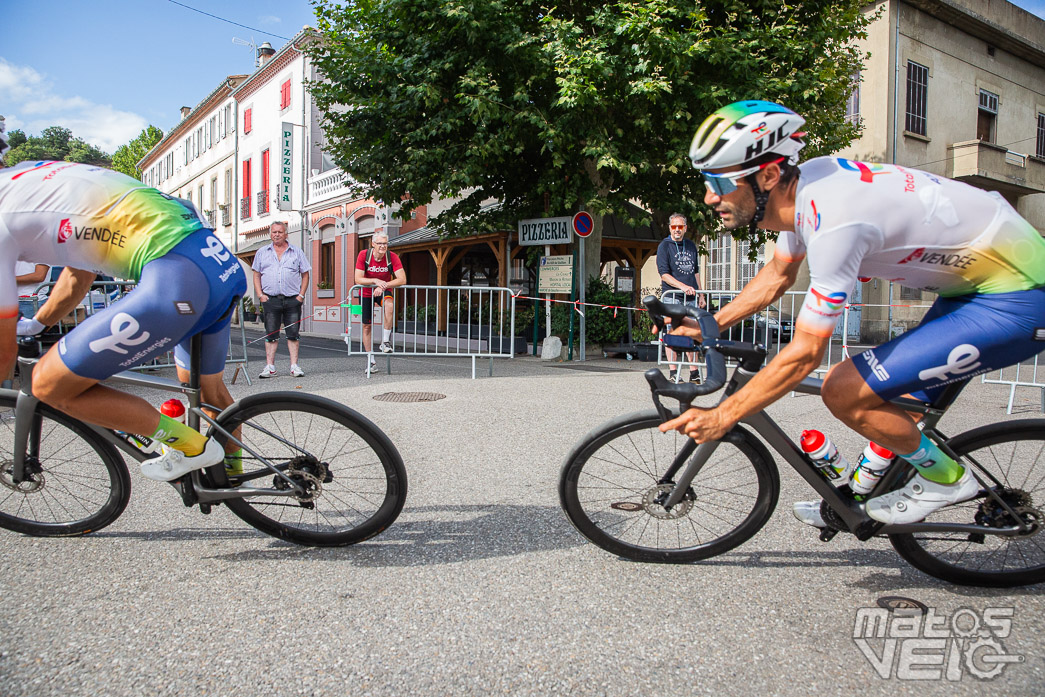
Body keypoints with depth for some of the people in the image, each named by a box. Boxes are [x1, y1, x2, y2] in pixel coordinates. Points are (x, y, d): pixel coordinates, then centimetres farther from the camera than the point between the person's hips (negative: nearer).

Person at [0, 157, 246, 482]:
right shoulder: (36, 179, 27)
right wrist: (33, 325, 52)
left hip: (178, 280, -10)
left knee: (50, 384, 3)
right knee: (209, 389, 31)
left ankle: (190, 445, 8)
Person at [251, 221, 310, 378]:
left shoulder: (296, 252, 9)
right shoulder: (262, 252, 12)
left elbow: (305, 275, 9)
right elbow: (256, 275, 12)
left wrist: (301, 295, -1)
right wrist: (260, 294, -1)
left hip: (292, 300, 0)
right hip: (270, 299, 1)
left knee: (293, 334, 1)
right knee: (271, 334, 1)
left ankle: (294, 365, 5)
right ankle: (270, 367, 5)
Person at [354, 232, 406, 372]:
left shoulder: (392, 257, -18)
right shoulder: (364, 255, -17)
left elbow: (402, 280, -24)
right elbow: (358, 279, -21)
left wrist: (383, 285, -32)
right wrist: (375, 281, -36)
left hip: (384, 291, -1)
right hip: (366, 292, 1)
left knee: (389, 305, -36)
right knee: (366, 325, 3)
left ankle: (386, 341, -26)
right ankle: (370, 360, 16)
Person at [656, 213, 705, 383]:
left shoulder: (691, 246, 16)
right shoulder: (664, 246, -1)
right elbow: (664, 273, -9)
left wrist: (700, 295, 17)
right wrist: (682, 286, -21)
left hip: (690, 298, 5)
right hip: (672, 297, -5)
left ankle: (694, 373, 11)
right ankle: (673, 373, 1)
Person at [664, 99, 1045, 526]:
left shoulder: (834, 221, -31)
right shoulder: (803, 186, -4)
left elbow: (804, 354, -26)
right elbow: (778, 275, 15)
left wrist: (721, 417, -19)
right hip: (974, 281, 9)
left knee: (844, 392, -15)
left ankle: (944, 478, 7)